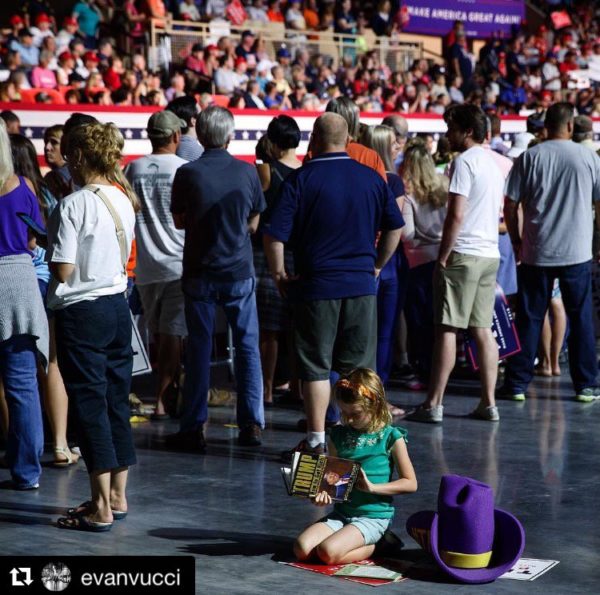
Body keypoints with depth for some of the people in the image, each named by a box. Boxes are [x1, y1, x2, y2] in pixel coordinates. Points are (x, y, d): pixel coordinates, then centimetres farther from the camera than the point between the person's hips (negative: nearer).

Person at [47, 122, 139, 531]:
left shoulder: (73, 205, -16)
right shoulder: (123, 200, 7)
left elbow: (63, 270, -16)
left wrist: (50, 250, 3)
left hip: (81, 311, -7)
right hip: (118, 305, 7)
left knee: (89, 405, -2)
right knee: (117, 402, 13)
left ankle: (101, 507, 1)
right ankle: (117, 494, 21)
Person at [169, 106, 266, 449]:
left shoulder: (188, 174, -9)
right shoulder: (247, 172, -5)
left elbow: (180, 221, 2)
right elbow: (254, 224, 4)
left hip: (200, 273, -1)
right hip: (240, 271, 1)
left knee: (199, 349, 6)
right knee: (248, 346, 9)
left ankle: (194, 428, 9)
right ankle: (252, 425, 10)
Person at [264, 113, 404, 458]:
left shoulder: (302, 179, -7)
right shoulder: (372, 178, 3)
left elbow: (274, 234, -11)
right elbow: (395, 228, 11)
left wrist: (279, 274, 2)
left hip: (316, 286, -3)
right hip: (362, 286, 3)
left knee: (315, 366, 5)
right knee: (360, 367, 10)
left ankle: (317, 440, 7)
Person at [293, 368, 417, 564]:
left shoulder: (391, 438, -6)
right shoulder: (339, 435, 8)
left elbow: (410, 483, -5)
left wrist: (372, 487, -16)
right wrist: (323, 493, -7)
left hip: (374, 516, -6)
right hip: (341, 513, 6)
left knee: (328, 553, -28)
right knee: (301, 549, -18)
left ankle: (374, 547, -1)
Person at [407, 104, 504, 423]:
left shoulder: (464, 161, -11)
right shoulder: (493, 163, 17)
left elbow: (457, 214, -17)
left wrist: (443, 256, -11)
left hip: (463, 254, -8)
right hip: (490, 254, 8)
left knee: (446, 329, -5)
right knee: (483, 330, 9)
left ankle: (433, 405, -3)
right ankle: (488, 403, 10)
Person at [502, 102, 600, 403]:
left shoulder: (529, 157, -3)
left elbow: (510, 205, -3)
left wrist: (516, 242, 10)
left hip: (536, 252, 0)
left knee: (529, 319, 7)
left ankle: (517, 383, 10)